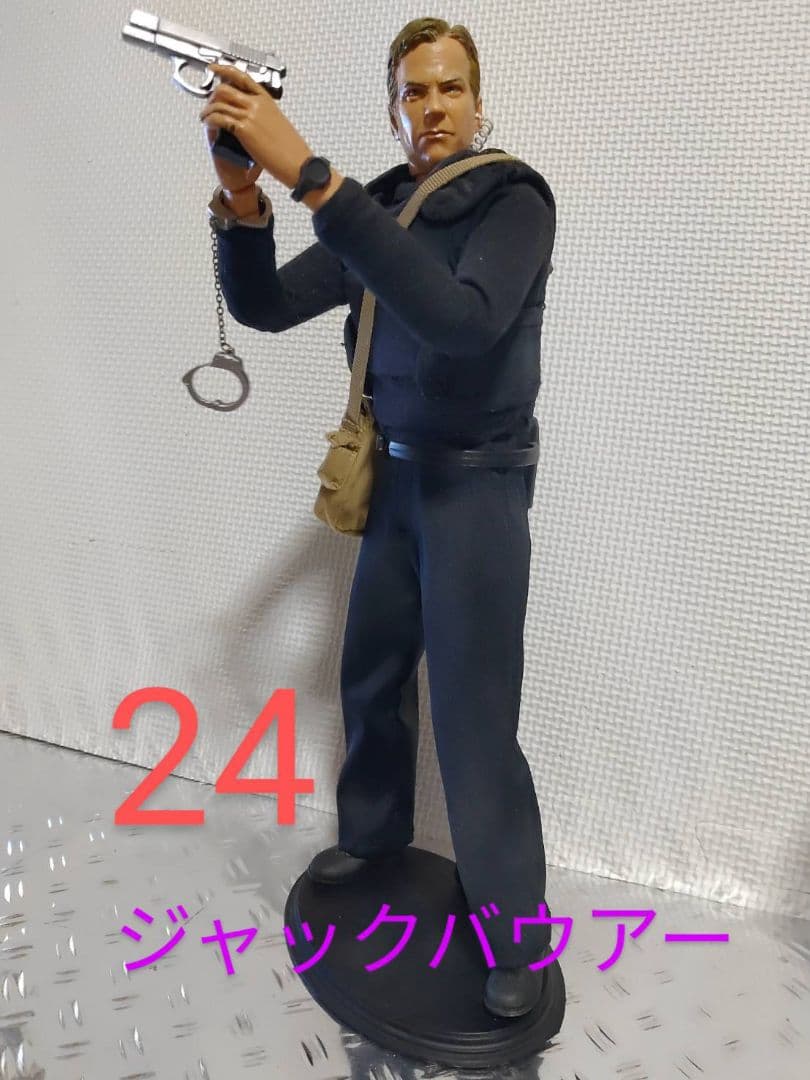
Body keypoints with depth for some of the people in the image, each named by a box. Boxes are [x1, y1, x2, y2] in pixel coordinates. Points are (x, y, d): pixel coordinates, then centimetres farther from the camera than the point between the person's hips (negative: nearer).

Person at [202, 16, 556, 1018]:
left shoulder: (514, 200, -11)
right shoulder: (374, 211, 7)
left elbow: (462, 321, -32)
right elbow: (263, 306, 1)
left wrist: (308, 173, -35)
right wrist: (242, 199, -20)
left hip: (479, 486, -6)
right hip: (395, 480, 6)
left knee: (473, 718, -4)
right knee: (370, 679, 14)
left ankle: (515, 933, 15)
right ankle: (373, 833, 39)